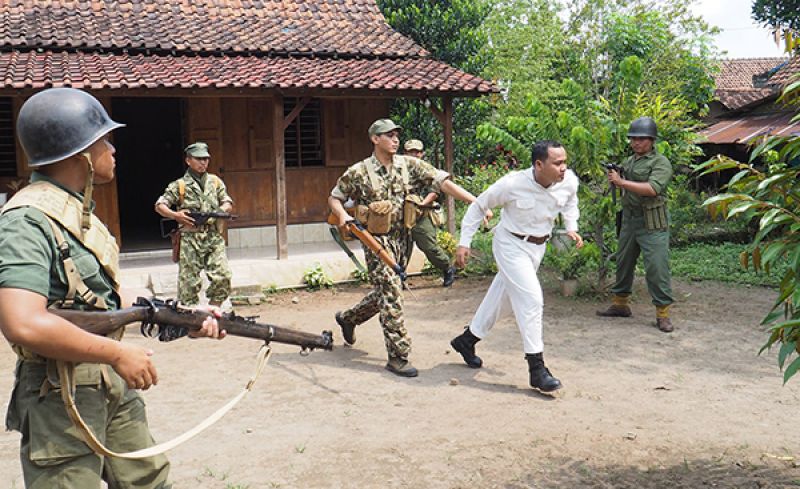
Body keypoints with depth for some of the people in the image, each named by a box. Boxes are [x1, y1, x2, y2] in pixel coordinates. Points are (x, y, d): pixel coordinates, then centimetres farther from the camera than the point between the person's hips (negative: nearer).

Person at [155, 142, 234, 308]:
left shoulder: (216, 182, 13)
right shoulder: (179, 185, 2)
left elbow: (228, 204, 14)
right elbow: (159, 206, 2)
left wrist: (220, 210, -8)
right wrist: (175, 215, -16)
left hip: (214, 238, 3)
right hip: (189, 240, -3)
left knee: (223, 277, -8)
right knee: (189, 282, 0)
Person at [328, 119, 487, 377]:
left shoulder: (410, 165, 0)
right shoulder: (358, 172, -7)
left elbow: (442, 182, -9)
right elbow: (334, 197, 6)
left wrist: (476, 202, -19)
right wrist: (343, 216, -16)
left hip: (401, 239, 5)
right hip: (376, 239, -5)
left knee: (386, 291, 18)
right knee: (391, 294, -10)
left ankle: (348, 317, 44)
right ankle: (397, 356, -3)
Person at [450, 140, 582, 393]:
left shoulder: (569, 181, -13)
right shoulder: (512, 184, -25)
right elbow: (479, 206, -11)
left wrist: (571, 227, 2)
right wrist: (464, 243, -11)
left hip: (538, 247, 6)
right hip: (511, 245, -6)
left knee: (501, 294, 17)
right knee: (530, 298, -16)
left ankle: (467, 340, 37)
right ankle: (536, 368, -8)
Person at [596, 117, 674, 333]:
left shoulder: (660, 162, -8)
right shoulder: (629, 161, 15)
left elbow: (652, 189, -23)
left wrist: (622, 182, -20)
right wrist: (615, 182, 3)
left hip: (652, 224, -8)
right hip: (629, 220, 8)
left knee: (657, 267, -8)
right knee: (623, 263, 15)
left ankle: (663, 313, -1)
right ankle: (620, 303, 29)